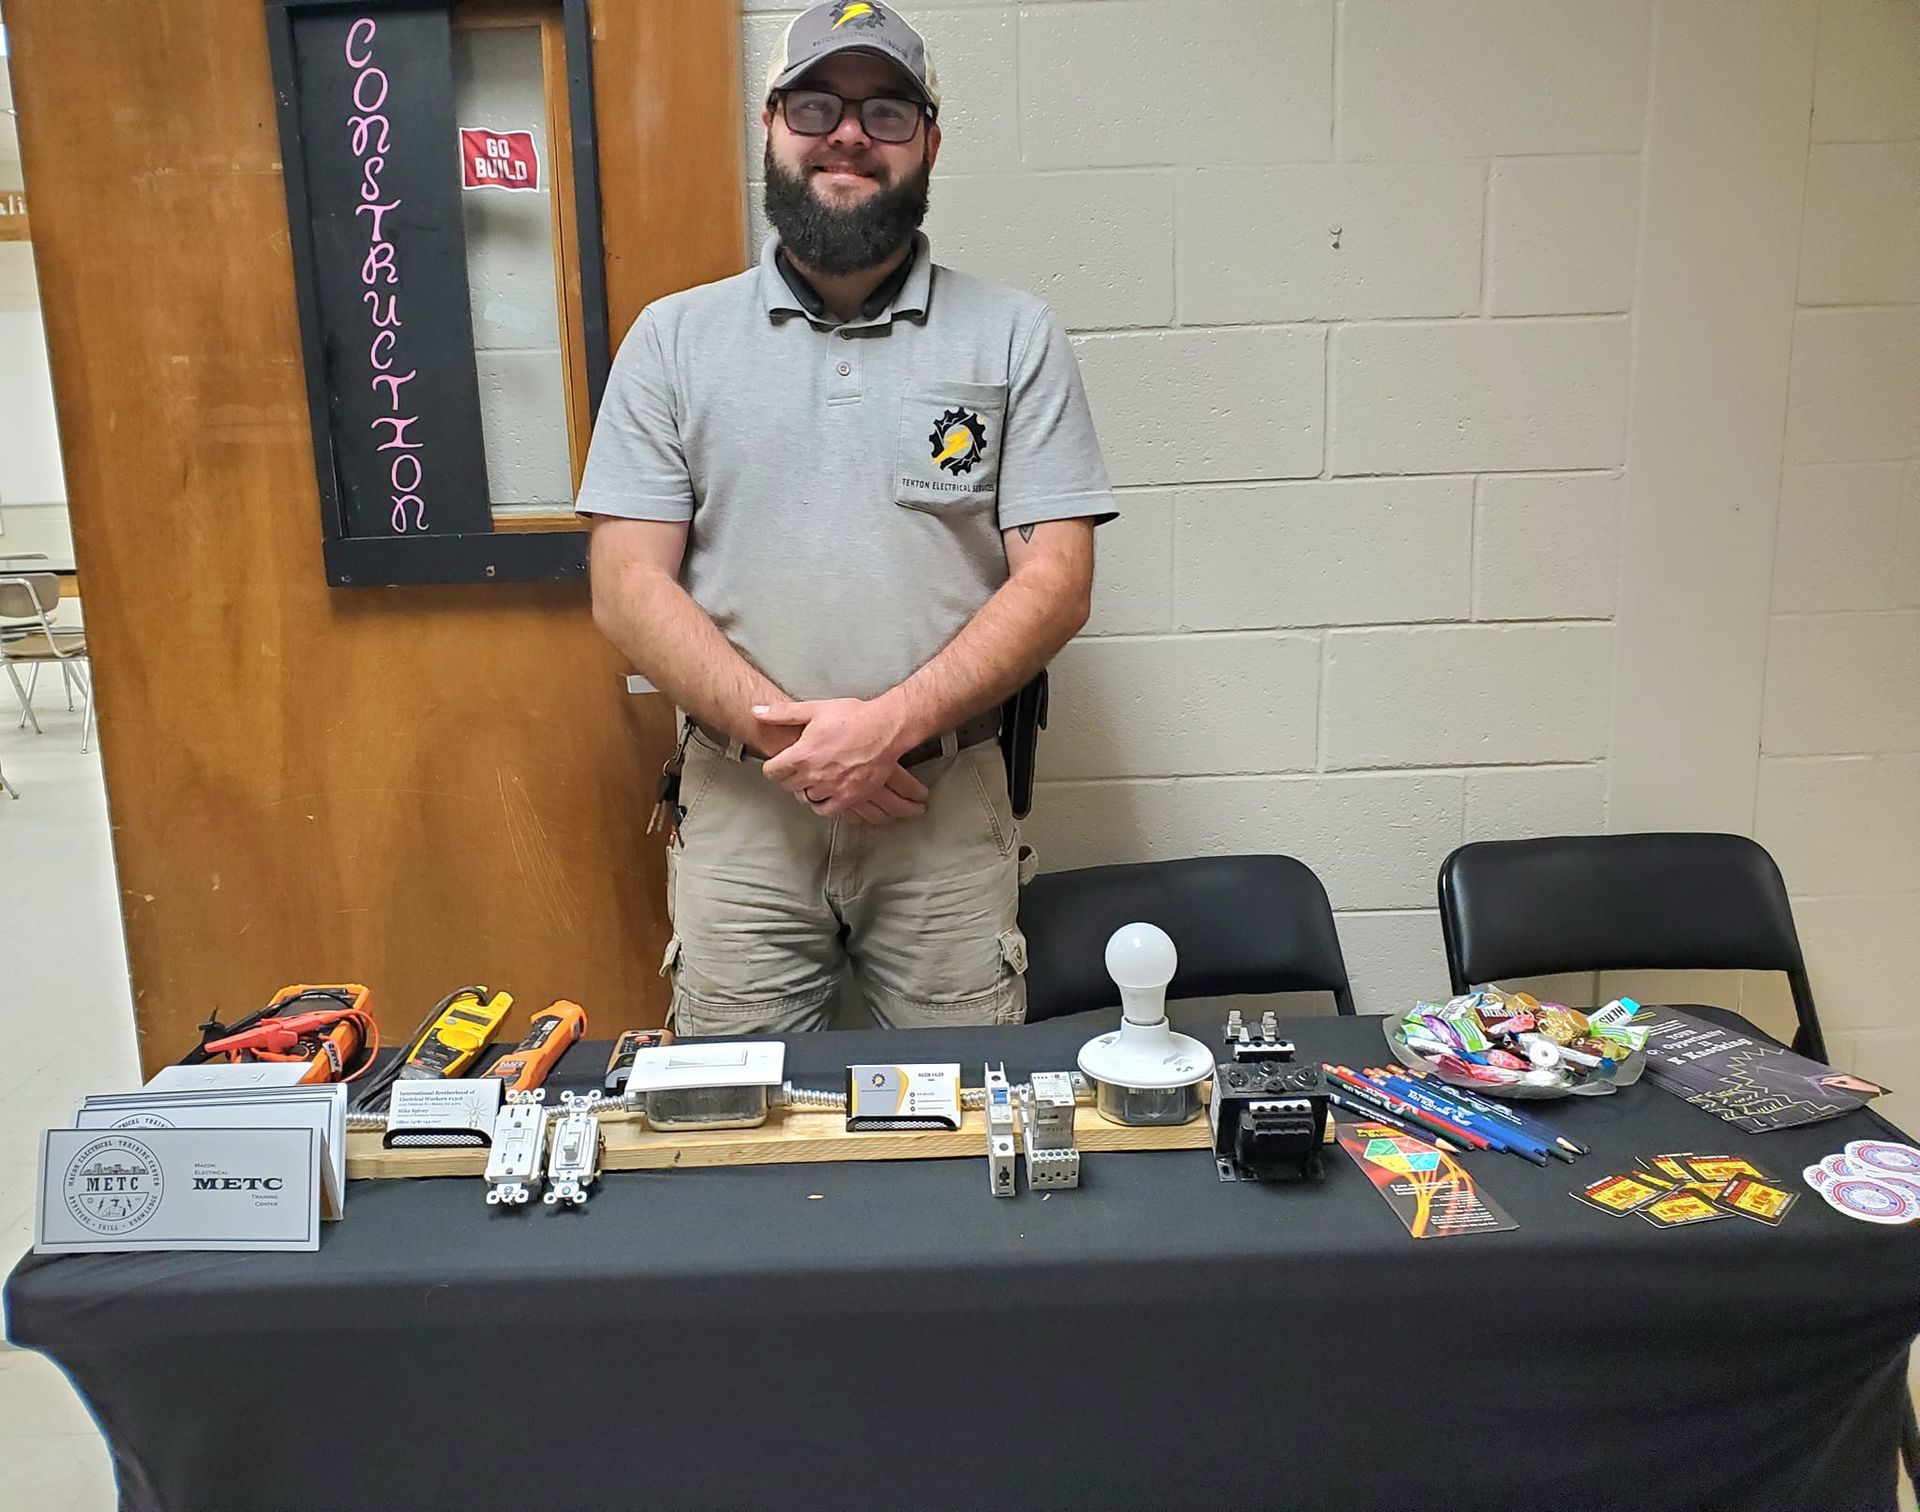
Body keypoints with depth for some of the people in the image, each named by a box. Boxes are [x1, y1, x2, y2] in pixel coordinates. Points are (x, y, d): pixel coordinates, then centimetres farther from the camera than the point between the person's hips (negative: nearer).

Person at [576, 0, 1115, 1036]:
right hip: (736, 806, 1)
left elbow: (1055, 582, -4)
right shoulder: (673, 340, 6)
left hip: (948, 807, 0)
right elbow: (628, 590, -1)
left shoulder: (1014, 337, 4)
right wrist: (784, 731, -13)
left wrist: (892, 721, -16)